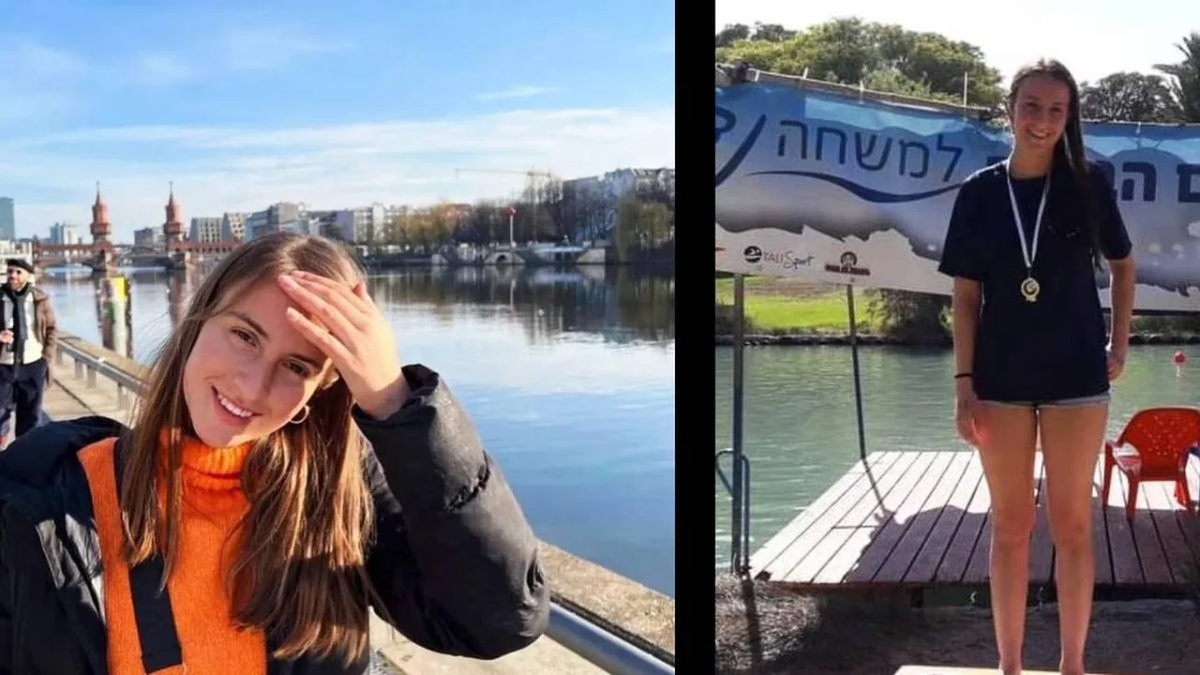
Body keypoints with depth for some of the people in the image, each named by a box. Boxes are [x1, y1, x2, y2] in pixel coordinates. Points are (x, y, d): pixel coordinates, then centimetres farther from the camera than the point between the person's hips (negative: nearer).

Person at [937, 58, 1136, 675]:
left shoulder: (1087, 185, -1)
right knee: (1009, 525, 8)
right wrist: (964, 384, -4)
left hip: (1075, 376, 0)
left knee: (1071, 525, 6)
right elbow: (966, 296, 0)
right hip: (1002, 378, 1)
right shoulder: (979, 192, 0)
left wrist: (1119, 343, 10)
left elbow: (1121, 264, 15)